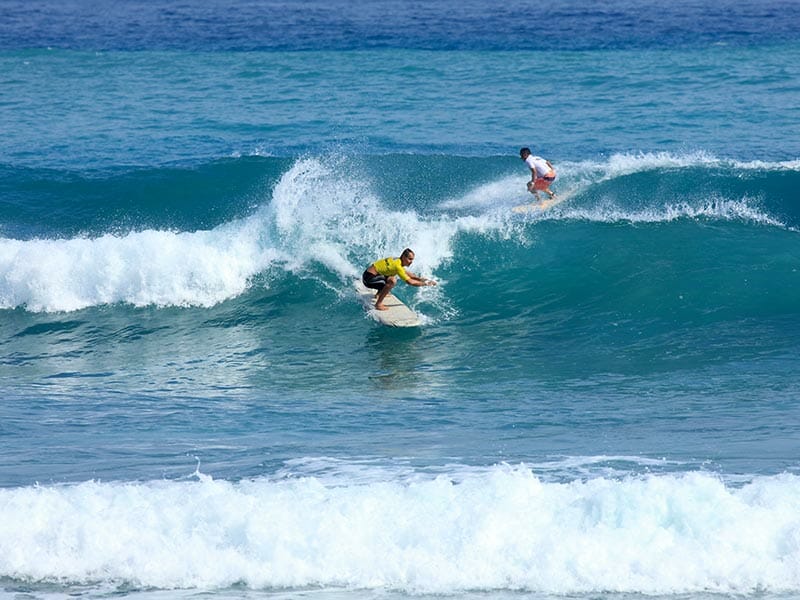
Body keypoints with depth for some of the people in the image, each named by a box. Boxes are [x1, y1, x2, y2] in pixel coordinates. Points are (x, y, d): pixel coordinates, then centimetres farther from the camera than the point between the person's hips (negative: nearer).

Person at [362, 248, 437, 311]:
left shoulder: (396, 260, 7)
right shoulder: (397, 266, -22)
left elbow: (407, 273, 22)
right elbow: (410, 282, -21)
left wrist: (420, 278, 10)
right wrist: (425, 283, -12)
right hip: (369, 278, -10)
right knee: (392, 281, -30)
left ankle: (379, 294, 33)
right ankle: (378, 304, -24)